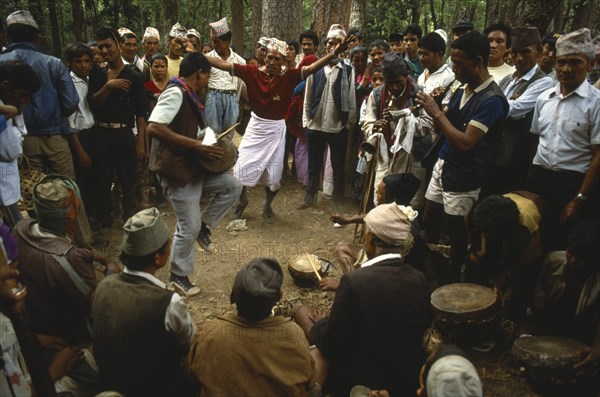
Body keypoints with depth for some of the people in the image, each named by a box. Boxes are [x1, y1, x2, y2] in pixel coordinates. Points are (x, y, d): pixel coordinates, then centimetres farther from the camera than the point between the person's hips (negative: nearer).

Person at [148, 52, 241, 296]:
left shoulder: (188, 96, 12)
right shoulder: (175, 93, -18)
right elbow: (154, 128, -30)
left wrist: (207, 144, 9)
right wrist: (196, 145, -30)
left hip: (193, 166, 9)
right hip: (177, 170, -9)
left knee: (232, 186, 4)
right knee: (189, 226, -1)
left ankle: (204, 226, 16)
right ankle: (178, 276, 18)